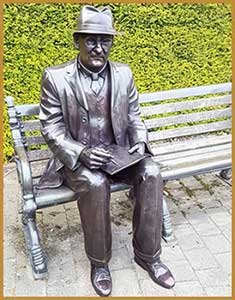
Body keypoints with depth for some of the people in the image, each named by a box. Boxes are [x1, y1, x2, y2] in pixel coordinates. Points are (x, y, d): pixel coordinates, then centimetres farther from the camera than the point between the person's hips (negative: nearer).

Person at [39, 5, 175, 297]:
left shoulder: (123, 74, 3)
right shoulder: (55, 77, -8)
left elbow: (133, 118, 11)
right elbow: (51, 129, -7)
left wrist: (139, 142, -9)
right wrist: (81, 153, -23)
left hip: (118, 152, 4)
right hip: (76, 157, -3)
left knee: (151, 173, -22)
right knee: (96, 184, -33)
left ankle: (147, 254, -4)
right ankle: (99, 261, -7)